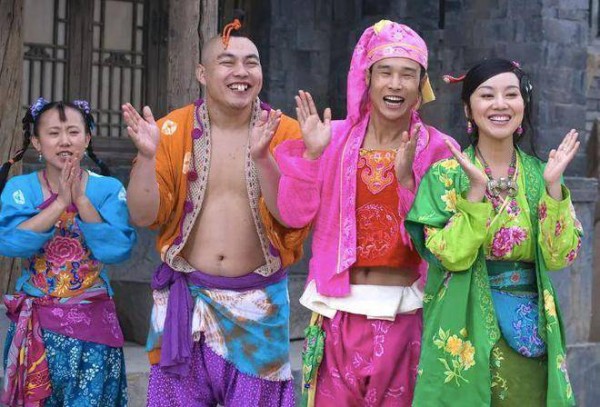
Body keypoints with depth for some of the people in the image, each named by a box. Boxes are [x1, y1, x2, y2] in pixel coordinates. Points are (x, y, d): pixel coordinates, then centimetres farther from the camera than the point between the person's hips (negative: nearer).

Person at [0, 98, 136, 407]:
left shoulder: (109, 189, -1)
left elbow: (118, 250, -13)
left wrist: (81, 200, -19)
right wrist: (61, 202, -20)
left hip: (93, 323, 0)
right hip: (35, 324, 1)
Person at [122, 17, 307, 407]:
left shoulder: (285, 133, -4)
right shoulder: (172, 130, -2)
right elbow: (144, 216, -4)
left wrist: (262, 157, -29)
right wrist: (147, 155, -20)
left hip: (258, 302, 0)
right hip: (186, 298, 1)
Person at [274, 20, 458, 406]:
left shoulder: (436, 149, -1)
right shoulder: (336, 137, 1)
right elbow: (294, 215, -2)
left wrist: (406, 178, -20)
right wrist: (311, 154, -13)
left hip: (402, 312, 0)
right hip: (339, 308, 0)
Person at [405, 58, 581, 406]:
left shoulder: (540, 175, 5)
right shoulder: (446, 175, -4)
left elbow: (559, 257, -5)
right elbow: (452, 257, -14)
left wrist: (552, 186, -13)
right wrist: (476, 190, -22)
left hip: (530, 333, 3)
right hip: (466, 333, -3)